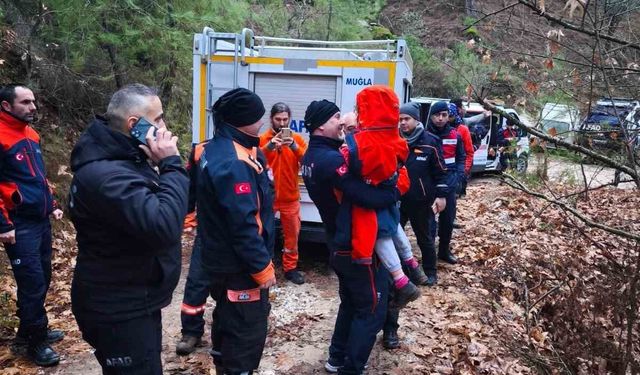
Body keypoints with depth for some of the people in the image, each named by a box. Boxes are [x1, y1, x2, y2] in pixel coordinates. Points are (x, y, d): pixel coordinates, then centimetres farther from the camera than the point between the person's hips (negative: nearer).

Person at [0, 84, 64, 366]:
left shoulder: (31, 134, 11)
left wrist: (52, 205, 17)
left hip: (41, 221, 8)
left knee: (42, 278, 15)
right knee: (32, 283, -1)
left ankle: (29, 331, 32)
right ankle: (35, 341, 15)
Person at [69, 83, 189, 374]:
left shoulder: (125, 159, 7)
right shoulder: (106, 175, -28)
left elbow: (155, 212, 10)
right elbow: (164, 227, -36)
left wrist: (165, 166, -5)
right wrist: (171, 165, -27)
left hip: (133, 302, 10)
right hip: (118, 311, -10)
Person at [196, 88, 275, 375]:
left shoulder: (217, 149, 6)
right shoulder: (232, 163, -27)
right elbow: (243, 225, -28)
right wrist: (263, 268, -21)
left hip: (223, 259, 11)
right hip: (239, 266, -11)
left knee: (228, 321, 26)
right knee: (247, 330, 3)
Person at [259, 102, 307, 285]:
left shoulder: (297, 138, 3)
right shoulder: (262, 139, -1)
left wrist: (294, 147, -26)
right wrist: (269, 146, -29)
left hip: (290, 197, 2)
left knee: (292, 233, 10)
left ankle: (290, 268, 24)